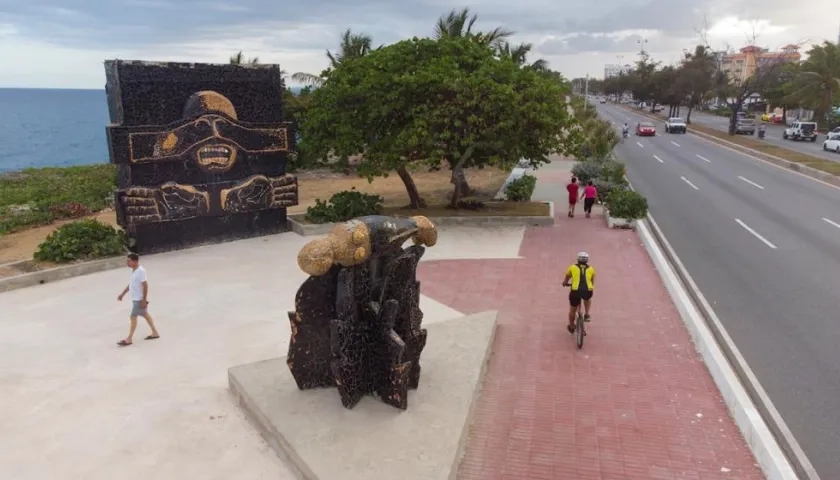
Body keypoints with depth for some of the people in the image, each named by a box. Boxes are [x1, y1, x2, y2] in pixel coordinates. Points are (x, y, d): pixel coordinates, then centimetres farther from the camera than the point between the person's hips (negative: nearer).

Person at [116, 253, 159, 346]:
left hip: (139, 299, -10)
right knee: (145, 315, 16)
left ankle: (129, 339, 1)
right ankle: (155, 333, 26)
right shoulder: (134, 270, 8)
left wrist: (144, 300, -24)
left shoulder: (140, 271, -21)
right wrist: (122, 294, 20)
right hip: (136, 298, 10)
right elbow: (130, 284, 19)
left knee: (133, 317, -6)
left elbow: (145, 286, -23)